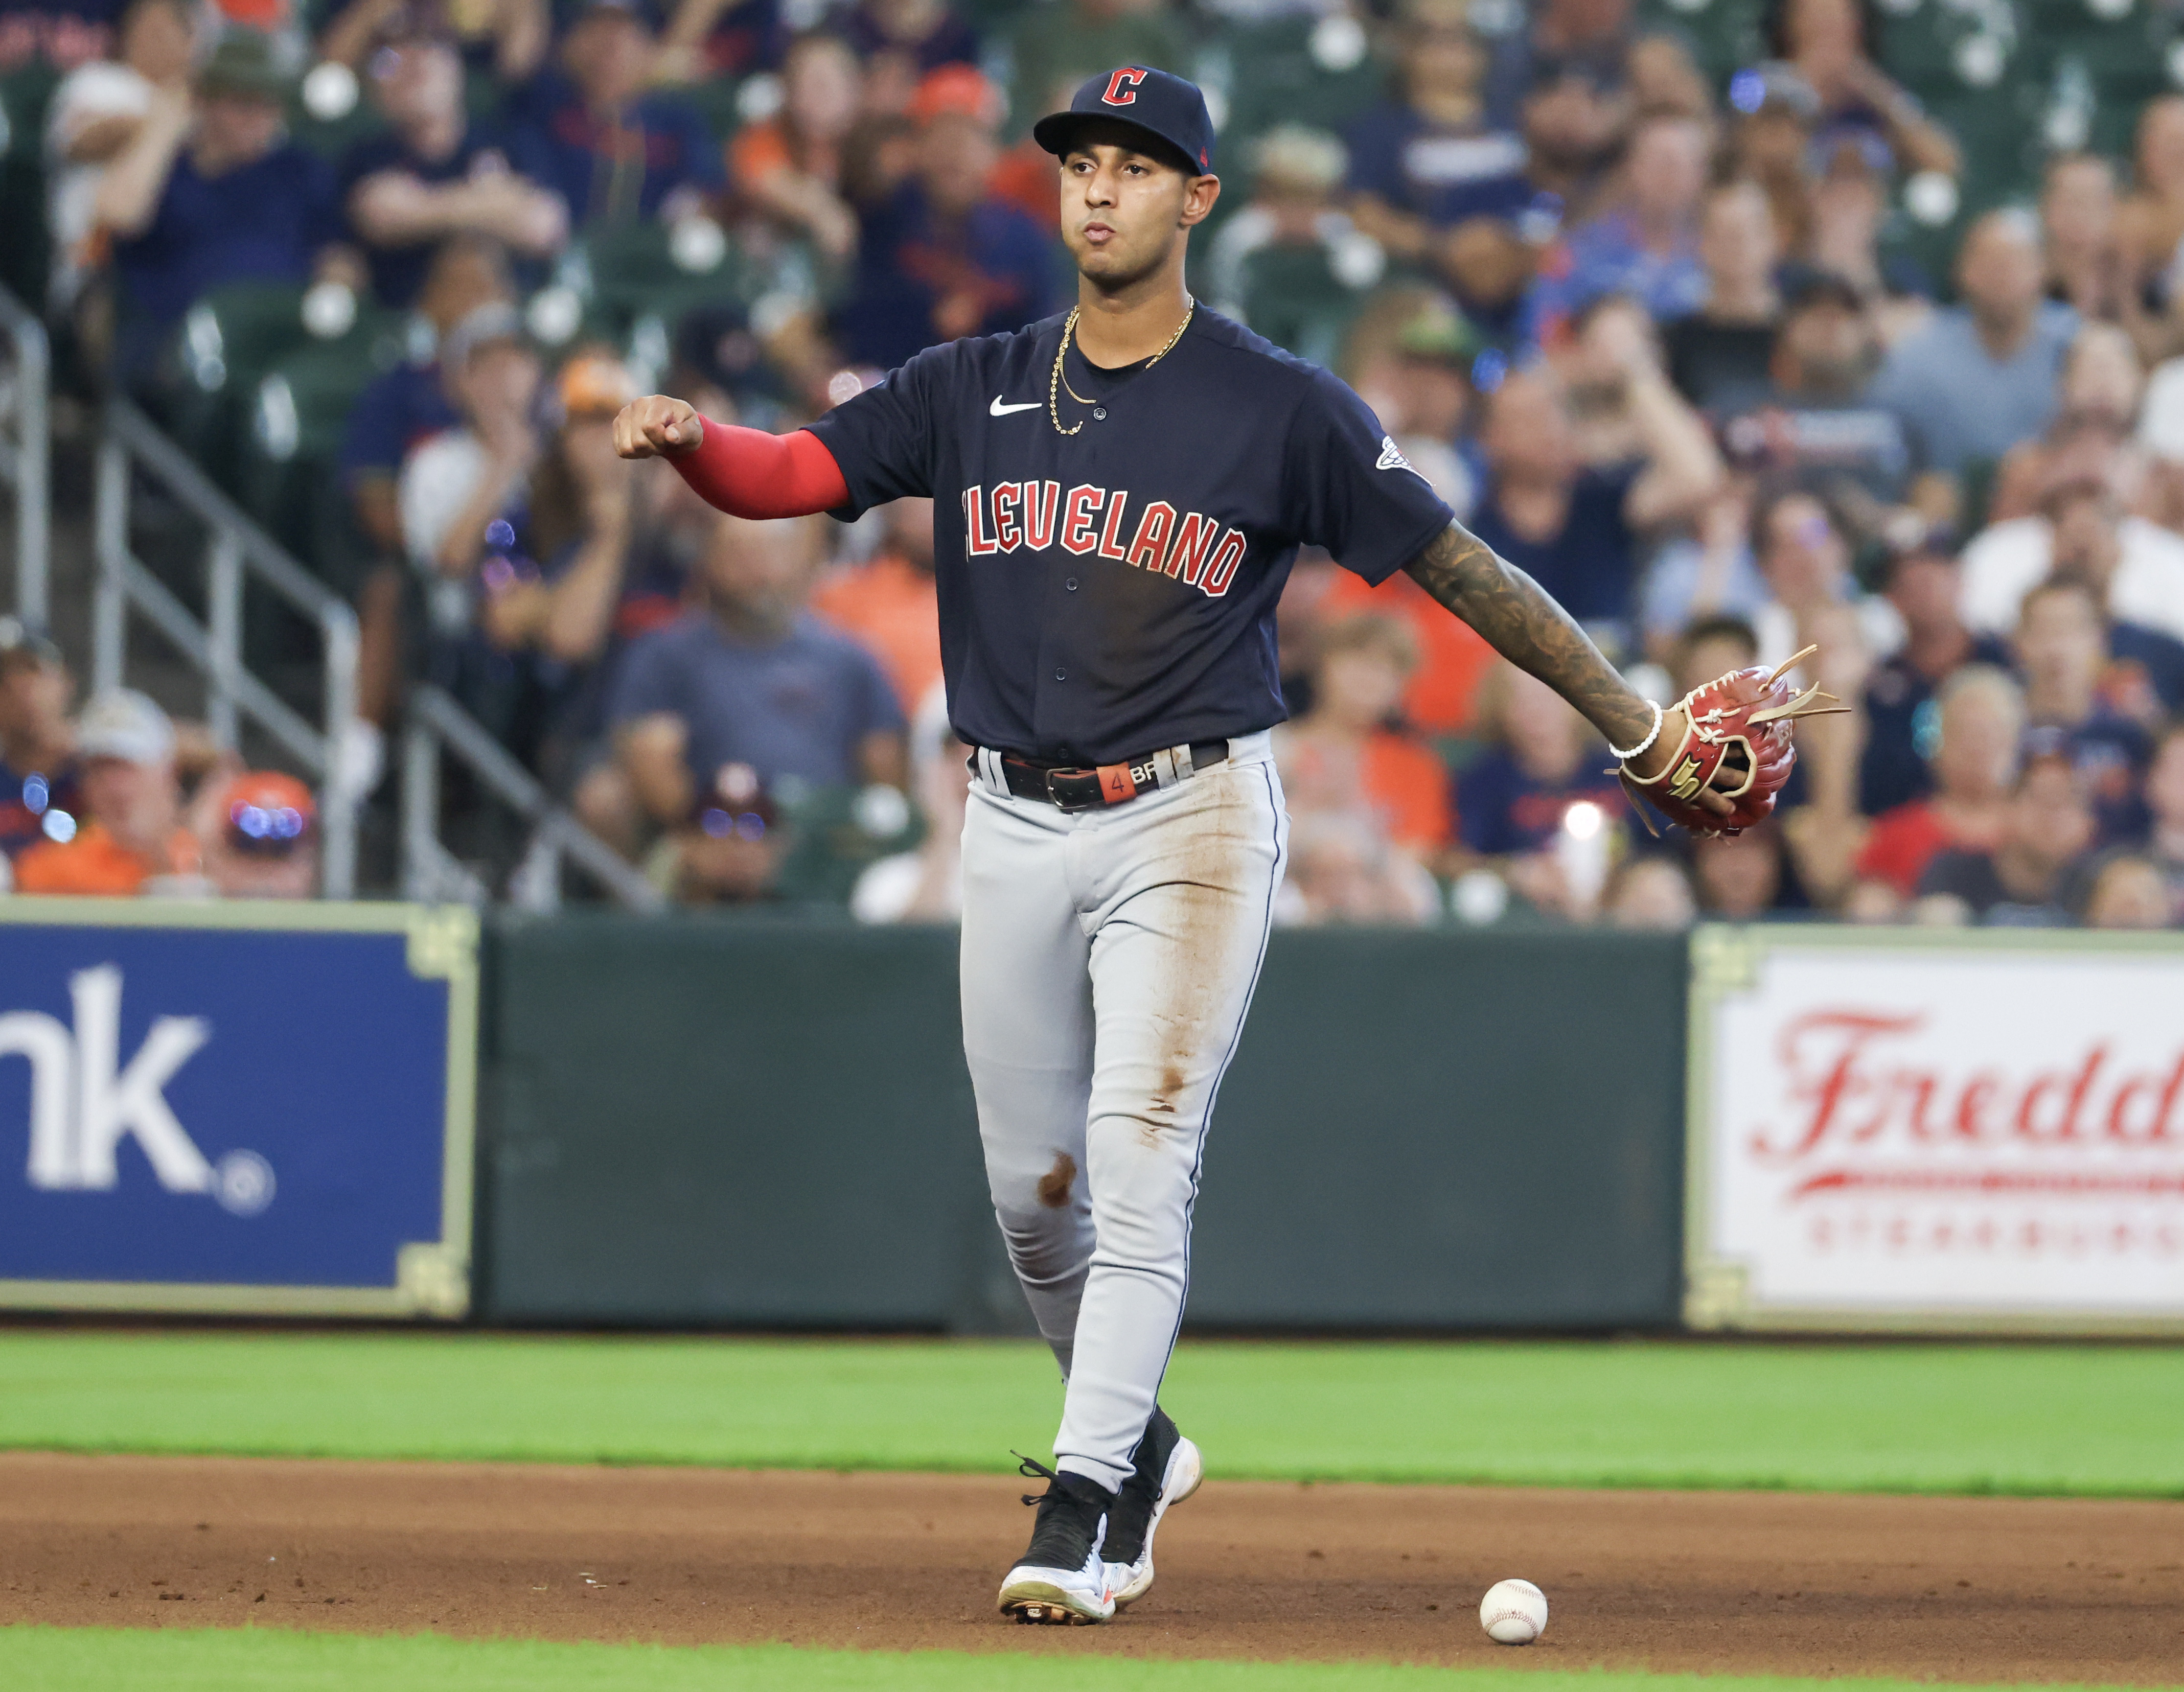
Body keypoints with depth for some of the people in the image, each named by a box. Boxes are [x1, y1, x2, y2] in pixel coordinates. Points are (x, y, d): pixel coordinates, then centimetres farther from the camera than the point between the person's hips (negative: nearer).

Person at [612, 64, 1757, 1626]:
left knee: (1142, 1159, -15)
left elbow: (1455, 566, -1)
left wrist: (1634, 723, -4)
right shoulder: (973, 392, 7)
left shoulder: (1282, 410, -3)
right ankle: (1139, 1442, 33)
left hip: (1191, 820, -4)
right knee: (1033, 1192, 10)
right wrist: (686, 441, -25)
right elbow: (786, 475, -1)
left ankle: (1082, 1513, -17)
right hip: (1017, 830, 4)